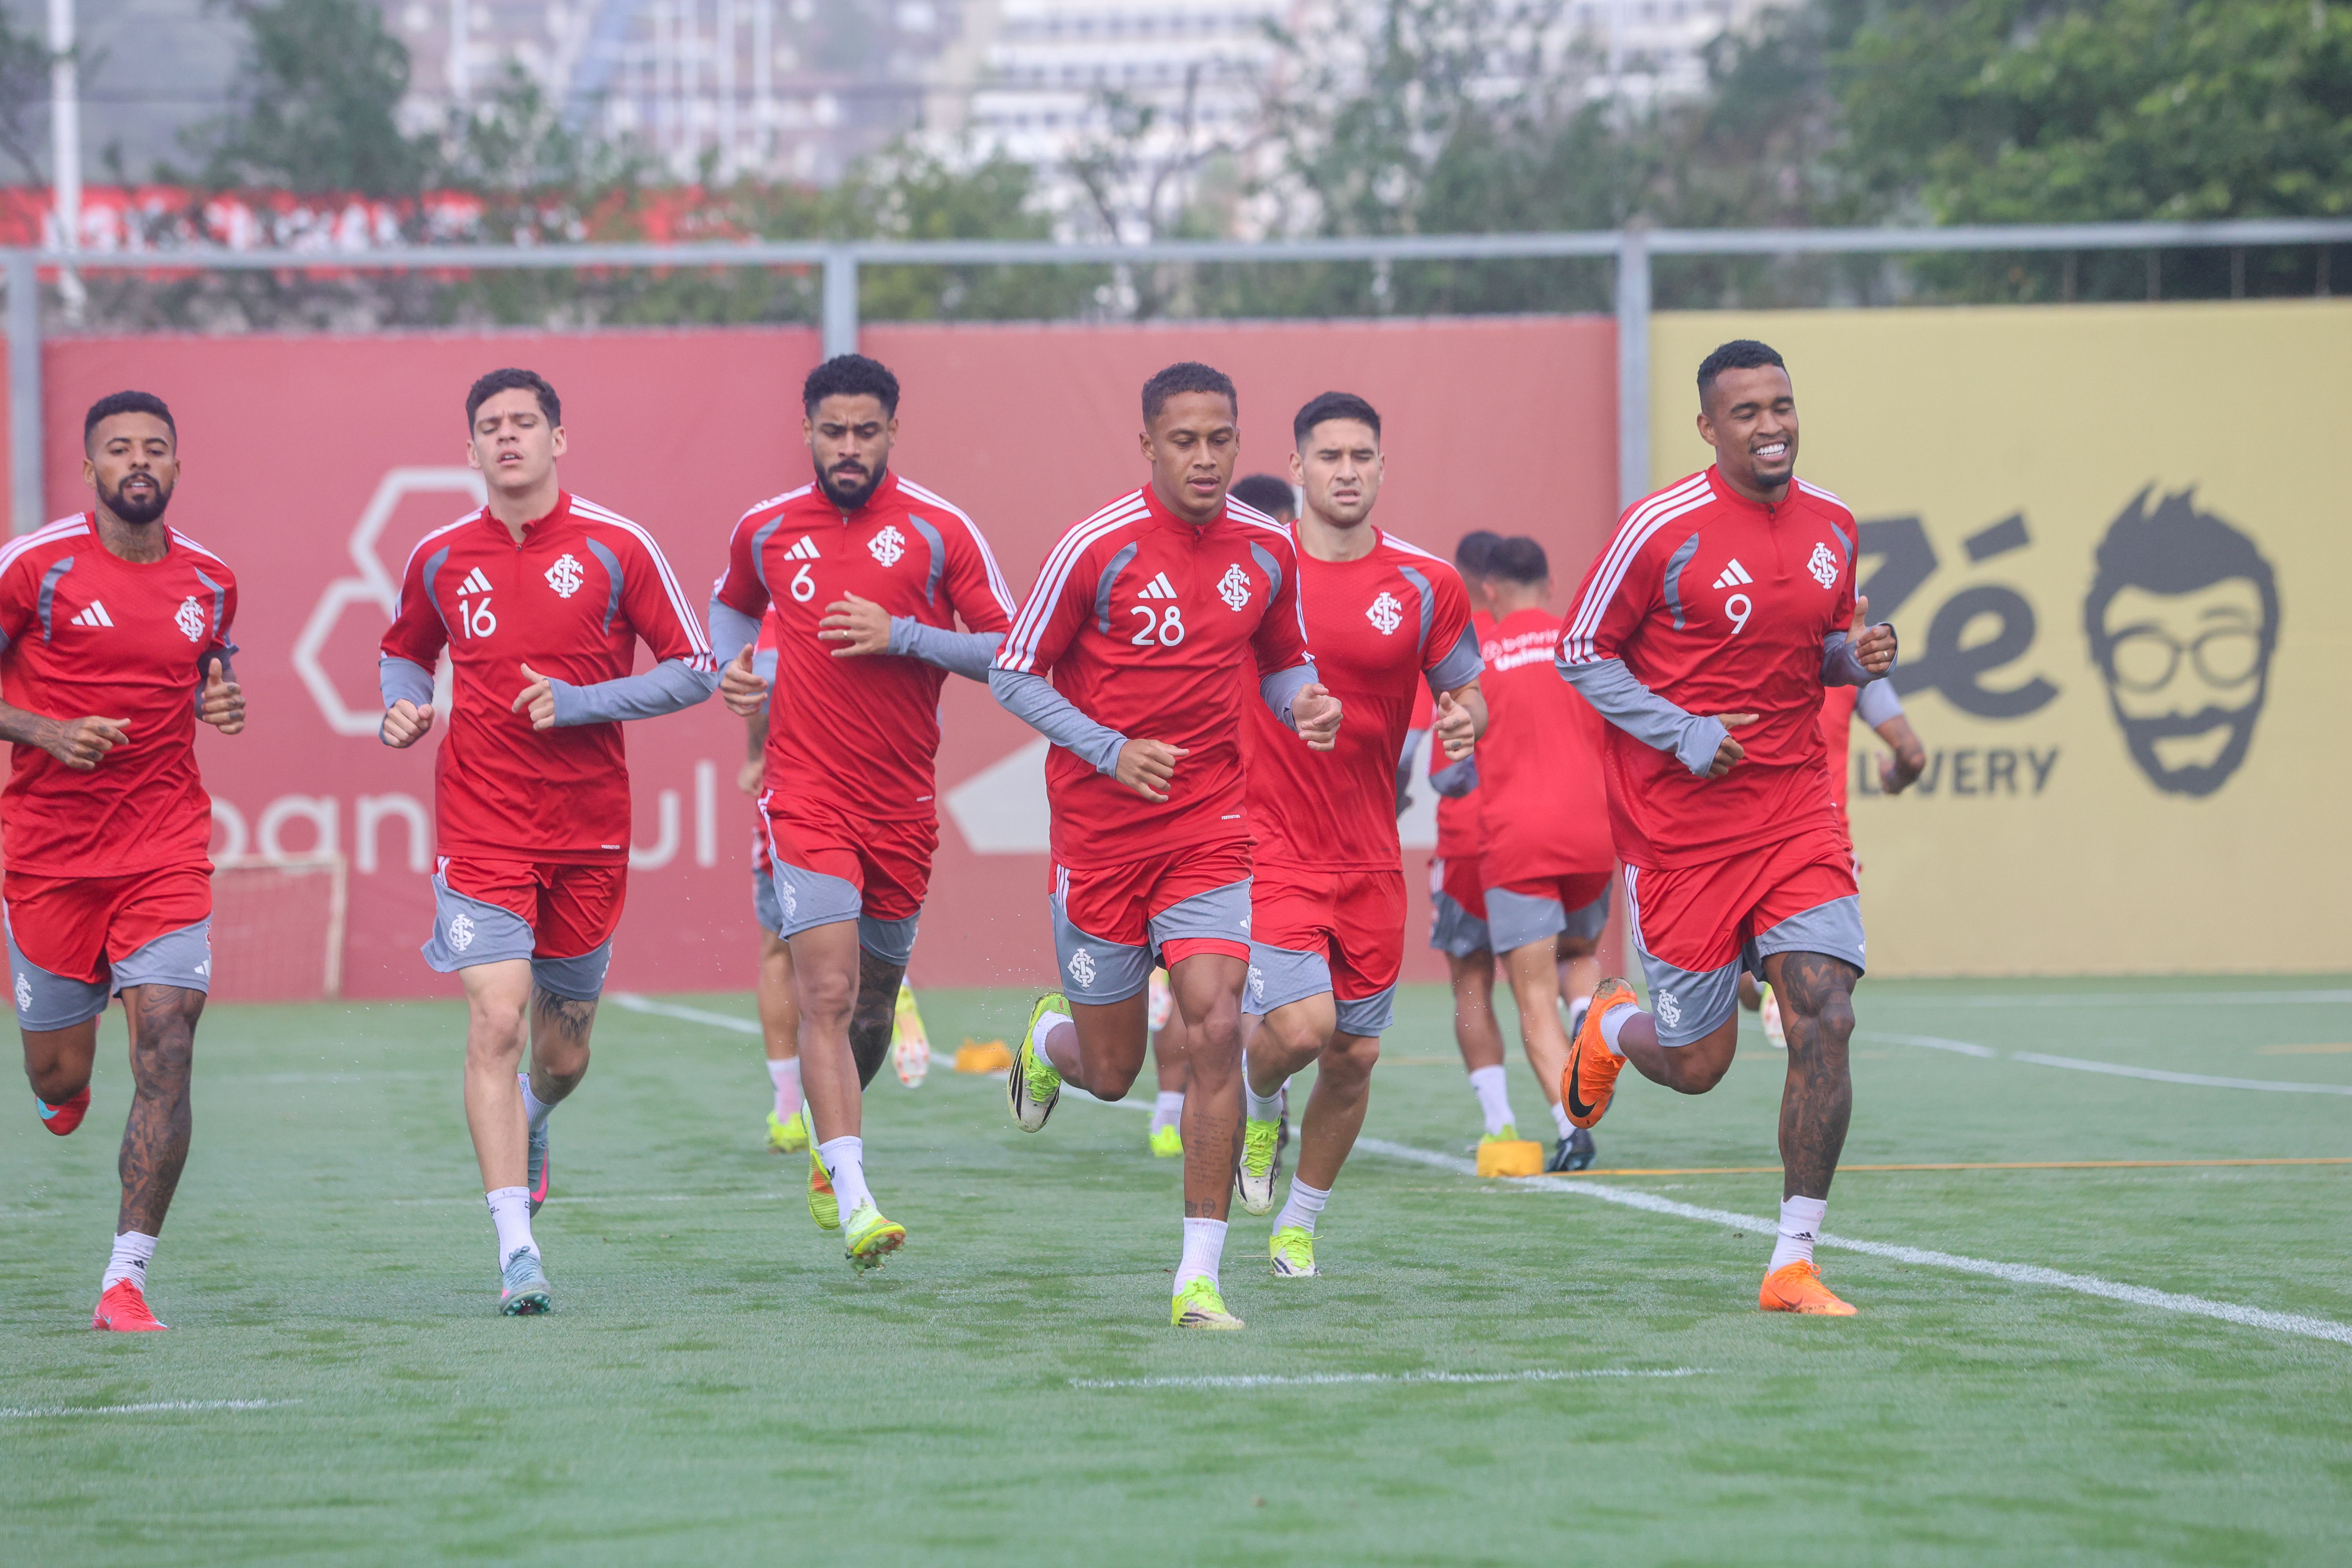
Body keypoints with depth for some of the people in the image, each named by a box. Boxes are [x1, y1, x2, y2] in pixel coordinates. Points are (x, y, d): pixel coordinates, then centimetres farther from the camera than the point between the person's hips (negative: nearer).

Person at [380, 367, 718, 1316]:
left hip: (590, 835, 1)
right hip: (481, 832, -1)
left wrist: (584, 701, -13)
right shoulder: (440, 560, 4)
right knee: (495, 1023, -18)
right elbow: (406, 651, 23)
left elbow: (694, 669, -1)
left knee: (562, 1057, 12)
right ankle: (516, 1253, -19)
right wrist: (403, 705, 0)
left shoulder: (616, 548, -3)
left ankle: (528, 1124, 50)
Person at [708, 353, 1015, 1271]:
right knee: (827, 994, -16)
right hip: (807, 797, -1)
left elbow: (1009, 651, -3)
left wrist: (902, 635, -14)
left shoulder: (939, 531, -2)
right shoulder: (765, 531, 4)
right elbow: (733, 605, 26)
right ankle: (854, 1204, -21)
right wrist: (735, 667, 5)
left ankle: (829, 1153, 41)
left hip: (903, 805, 1)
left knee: (873, 1001, 14)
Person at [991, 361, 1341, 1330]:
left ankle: (1200, 1275, -11)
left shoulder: (1267, 550, 1)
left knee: (1215, 1026, -17)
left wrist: (1306, 705, -6)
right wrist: (1110, 750, -17)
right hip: (1100, 836, -2)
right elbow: (1013, 675, -4)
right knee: (1111, 1072, 7)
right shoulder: (1098, 549, -11)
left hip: (1210, 830, 2)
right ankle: (1050, 1038, 47)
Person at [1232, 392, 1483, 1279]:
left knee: (1355, 1056, 6)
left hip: (1369, 856, 3)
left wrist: (1463, 720, -13)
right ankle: (1256, 1105, 16)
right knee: (1301, 1024, -20)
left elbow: (1466, 695, 9)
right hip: (1266, 841, -3)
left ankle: (1299, 1222, 28)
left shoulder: (1426, 585, 1)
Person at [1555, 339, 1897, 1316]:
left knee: (1825, 1022, -13)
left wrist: (1858, 658, -3)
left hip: (1796, 812, 4)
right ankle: (1612, 1028, 42)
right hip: (1681, 825, -4)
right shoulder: (1660, 531, -12)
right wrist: (1683, 733, -15)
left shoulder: (1831, 525, 5)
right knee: (1695, 1065, 3)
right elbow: (1581, 652, -4)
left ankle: (1794, 1264, -4)